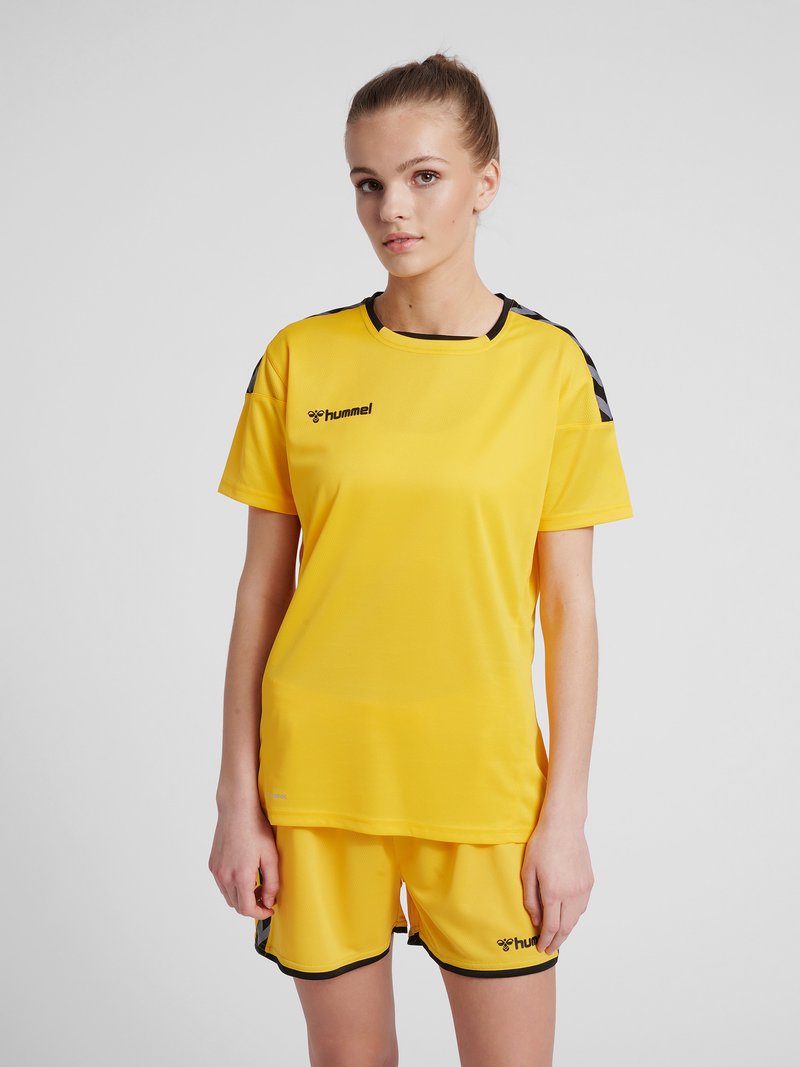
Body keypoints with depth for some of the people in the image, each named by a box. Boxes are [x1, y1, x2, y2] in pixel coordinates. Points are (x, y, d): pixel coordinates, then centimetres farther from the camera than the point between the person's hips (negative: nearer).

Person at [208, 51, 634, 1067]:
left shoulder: (551, 365, -2)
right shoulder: (300, 357, -1)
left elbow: (569, 607, -1)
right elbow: (262, 588, 2)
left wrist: (566, 813, -3)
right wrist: (238, 800, 1)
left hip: (483, 782, 0)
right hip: (318, 778, 1)